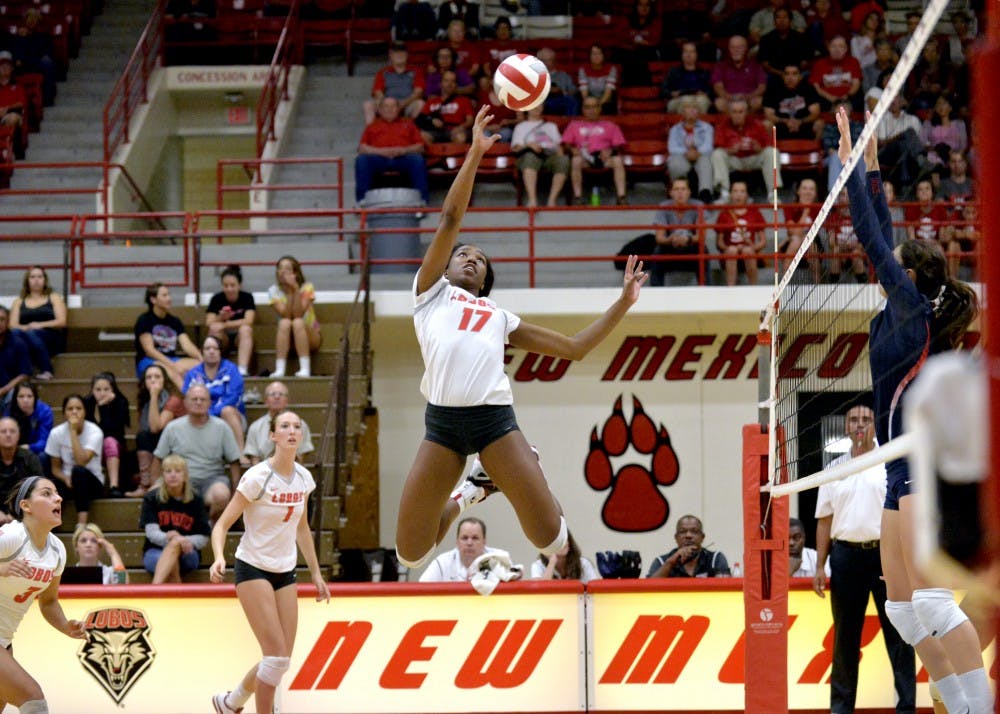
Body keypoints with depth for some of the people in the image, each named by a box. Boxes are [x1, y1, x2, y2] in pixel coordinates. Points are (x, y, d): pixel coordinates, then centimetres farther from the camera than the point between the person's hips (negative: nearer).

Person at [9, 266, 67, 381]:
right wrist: (26, 327, -12)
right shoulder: (19, 302, 25)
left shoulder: (54, 298, 21)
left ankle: (46, 371, -43)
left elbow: (61, 322, 7)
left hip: (51, 339, -2)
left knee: (32, 334, -38)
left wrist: (40, 325, -10)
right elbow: (12, 325, 11)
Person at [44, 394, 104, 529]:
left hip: (92, 483, -2)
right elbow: (56, 468, 4)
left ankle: (81, 525, -40)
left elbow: (81, 461, -27)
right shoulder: (57, 433, -4)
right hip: (67, 481, 2)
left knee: (78, 471, -38)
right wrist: (65, 478, -19)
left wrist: (73, 431, -24)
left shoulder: (94, 432, -13)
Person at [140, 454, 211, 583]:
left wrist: (183, 540, -18)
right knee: (172, 566, -37)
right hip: (156, 551, 1)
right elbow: (151, 532, -6)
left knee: (175, 544, -38)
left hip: (186, 553, -1)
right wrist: (168, 537, -27)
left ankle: (155, 586, -56)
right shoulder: (152, 499, 3)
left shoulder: (195, 501, 3)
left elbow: (202, 538, 3)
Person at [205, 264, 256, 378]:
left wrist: (224, 324, -23)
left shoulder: (247, 297, -6)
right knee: (215, 328, -29)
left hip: (240, 338, -1)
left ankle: (242, 370, -46)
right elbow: (209, 323, -11)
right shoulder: (217, 299, -4)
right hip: (223, 338, 1)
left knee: (245, 329, -33)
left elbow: (248, 321, -19)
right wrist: (220, 318, -32)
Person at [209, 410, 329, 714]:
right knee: (277, 656, -14)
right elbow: (222, 524, -14)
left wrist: (315, 573, 18)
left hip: (285, 573, 6)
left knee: (281, 659, 4)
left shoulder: (303, 478, 3)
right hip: (253, 570, -6)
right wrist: (219, 558, -32)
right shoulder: (257, 477, -16)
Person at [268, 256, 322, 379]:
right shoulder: (274, 291, -4)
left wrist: (296, 289, -27)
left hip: (311, 337, -1)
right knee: (285, 323, -31)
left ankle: (305, 369, -39)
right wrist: (290, 292, -22)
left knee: (298, 322, -33)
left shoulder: (307, 288, -9)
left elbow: (298, 314, -23)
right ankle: (279, 370, -39)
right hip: (287, 339, 1)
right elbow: (285, 315, -18)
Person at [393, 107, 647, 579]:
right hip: (443, 421, -1)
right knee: (411, 556, 0)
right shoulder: (431, 293, 19)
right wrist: (475, 154, 8)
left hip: (495, 418, 1)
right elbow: (450, 219, 11)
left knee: (549, 536, -13)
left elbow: (574, 347, 28)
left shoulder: (501, 317, 27)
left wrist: (624, 303, 25)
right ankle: (468, 496, 29)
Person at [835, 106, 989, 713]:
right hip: (905, 473, 10)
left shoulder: (914, 308, -7)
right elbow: (882, 238, 20)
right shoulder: (903, 314, 14)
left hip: (924, 466, -10)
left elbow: (872, 238, -9)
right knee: (904, 609, 7)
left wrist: (853, 164, -3)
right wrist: (870, 164, 22)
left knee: (931, 601, -18)